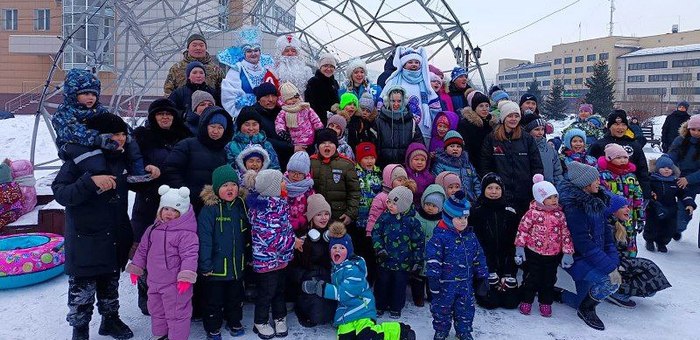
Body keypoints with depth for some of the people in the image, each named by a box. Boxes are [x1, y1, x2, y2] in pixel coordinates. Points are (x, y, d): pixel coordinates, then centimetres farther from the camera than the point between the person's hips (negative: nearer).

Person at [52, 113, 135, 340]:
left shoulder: (122, 159, 5)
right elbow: (60, 193, -20)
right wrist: (91, 181, -34)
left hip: (115, 239, 6)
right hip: (86, 239, -6)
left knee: (111, 283, 20)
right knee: (82, 288, 4)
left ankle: (110, 319, 38)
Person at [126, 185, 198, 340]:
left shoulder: (186, 233, -18)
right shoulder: (153, 229, 5)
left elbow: (189, 256, -23)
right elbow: (142, 250, 14)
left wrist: (186, 277, -29)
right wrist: (135, 268, 15)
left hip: (175, 283, -8)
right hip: (154, 281, 8)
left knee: (176, 313, 4)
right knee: (156, 310, 24)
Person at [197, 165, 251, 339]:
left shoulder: (241, 206, 0)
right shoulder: (209, 209, -16)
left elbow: (248, 235, 11)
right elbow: (204, 240, -17)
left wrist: (249, 257, 14)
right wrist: (205, 265, -18)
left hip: (238, 266, 5)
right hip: (217, 267, -4)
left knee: (236, 297, 22)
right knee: (214, 299, 13)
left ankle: (234, 322, 42)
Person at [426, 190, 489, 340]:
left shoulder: (470, 236, 2)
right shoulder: (440, 236, -16)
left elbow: (479, 257, 10)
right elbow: (433, 259, -18)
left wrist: (482, 276, 10)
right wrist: (433, 278, -19)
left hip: (466, 282, 5)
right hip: (446, 282, -5)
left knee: (466, 309, 16)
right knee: (442, 308, 10)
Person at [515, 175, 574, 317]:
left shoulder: (559, 214, -3)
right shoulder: (533, 213, -12)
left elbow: (566, 234, 2)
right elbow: (522, 229, -7)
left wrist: (567, 252, -1)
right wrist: (519, 248, -7)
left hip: (553, 255, 3)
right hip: (534, 253, -3)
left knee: (549, 280, 14)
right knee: (532, 278, 7)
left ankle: (545, 303, 30)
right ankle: (526, 301, 25)